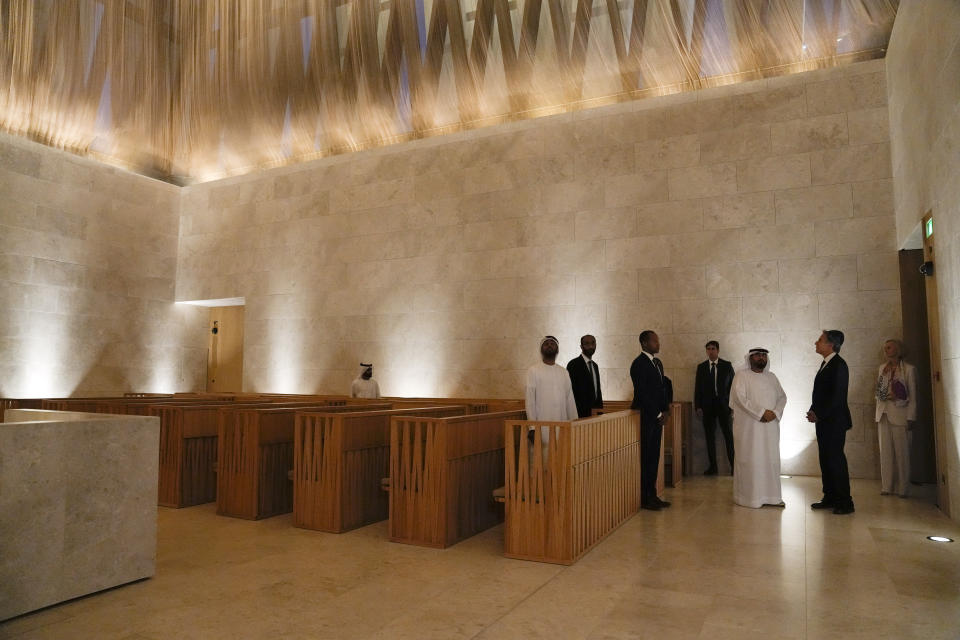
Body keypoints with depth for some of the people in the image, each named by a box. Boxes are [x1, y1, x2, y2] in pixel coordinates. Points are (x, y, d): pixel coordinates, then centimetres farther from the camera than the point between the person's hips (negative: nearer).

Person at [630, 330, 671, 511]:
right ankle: (644, 498, 4)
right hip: (645, 416, -8)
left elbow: (663, 387, 18)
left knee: (654, 457, 11)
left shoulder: (657, 362, 15)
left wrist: (665, 410, 5)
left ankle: (652, 495, 19)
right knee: (646, 457, -3)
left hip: (657, 417, 9)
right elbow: (642, 393, -17)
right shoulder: (639, 364, -12)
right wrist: (658, 414, -12)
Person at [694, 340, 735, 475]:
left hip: (724, 404, -1)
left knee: (728, 434, -2)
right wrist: (698, 406, 0)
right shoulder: (701, 367, 7)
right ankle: (712, 466, 13)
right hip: (708, 406, 2)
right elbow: (697, 388, 7)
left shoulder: (727, 365, 4)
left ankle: (733, 464, 7)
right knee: (710, 435, 5)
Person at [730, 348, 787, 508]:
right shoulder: (742, 376, -1)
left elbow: (782, 397, 10)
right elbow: (740, 398, -12)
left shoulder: (771, 377, 16)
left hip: (770, 426, 5)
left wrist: (775, 413, -8)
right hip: (749, 426, -5)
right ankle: (749, 496, 5)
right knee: (749, 460, -3)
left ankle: (771, 495, 15)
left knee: (771, 459, 6)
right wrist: (761, 412, -17)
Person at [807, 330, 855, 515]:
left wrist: (819, 415, -15)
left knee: (835, 459, -4)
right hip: (823, 421, 9)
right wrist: (813, 411, 5)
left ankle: (845, 502, 4)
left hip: (835, 422, -9)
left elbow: (837, 396, -19)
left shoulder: (838, 365, -14)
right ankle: (830, 498, 20)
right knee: (825, 459, 12)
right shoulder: (826, 363, 14)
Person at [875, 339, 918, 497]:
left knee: (901, 451, 0)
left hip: (899, 414, -5)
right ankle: (887, 486, 13)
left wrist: (911, 418, -9)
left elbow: (913, 395, -5)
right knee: (885, 451, 6)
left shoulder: (909, 369, -3)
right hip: (883, 413, 5)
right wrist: (878, 415, 12)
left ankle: (902, 488, 9)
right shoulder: (882, 368, 12)